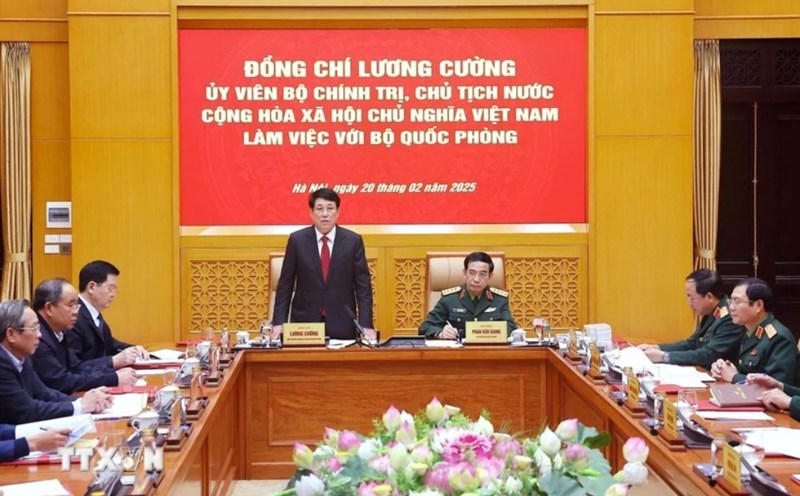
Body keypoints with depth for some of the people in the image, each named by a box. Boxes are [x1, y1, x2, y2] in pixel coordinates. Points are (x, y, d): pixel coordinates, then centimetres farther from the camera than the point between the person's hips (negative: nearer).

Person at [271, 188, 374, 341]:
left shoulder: (353, 241, 0)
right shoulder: (297, 240, 1)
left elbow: (363, 285, 0)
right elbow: (285, 285, 3)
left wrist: (366, 325, -8)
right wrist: (279, 322, -4)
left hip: (342, 324, 0)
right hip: (305, 322, 0)